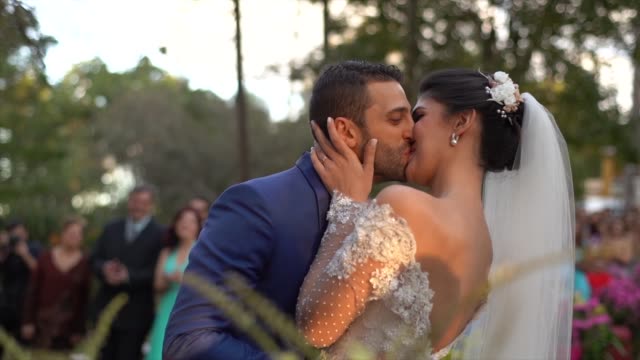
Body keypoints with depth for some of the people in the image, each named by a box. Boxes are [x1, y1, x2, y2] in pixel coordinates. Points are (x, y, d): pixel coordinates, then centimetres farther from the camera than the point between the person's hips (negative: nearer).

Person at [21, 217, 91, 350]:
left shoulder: (85, 263, -2)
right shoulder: (45, 258, 2)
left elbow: (85, 297, -1)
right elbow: (32, 290, 4)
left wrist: (79, 330, -2)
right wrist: (28, 321, -1)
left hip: (69, 327, -1)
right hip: (42, 323, 1)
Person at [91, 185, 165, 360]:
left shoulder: (160, 234, -4)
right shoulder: (111, 229, 13)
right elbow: (95, 260, 10)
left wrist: (128, 276, -22)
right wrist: (105, 269, -13)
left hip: (135, 313, -4)